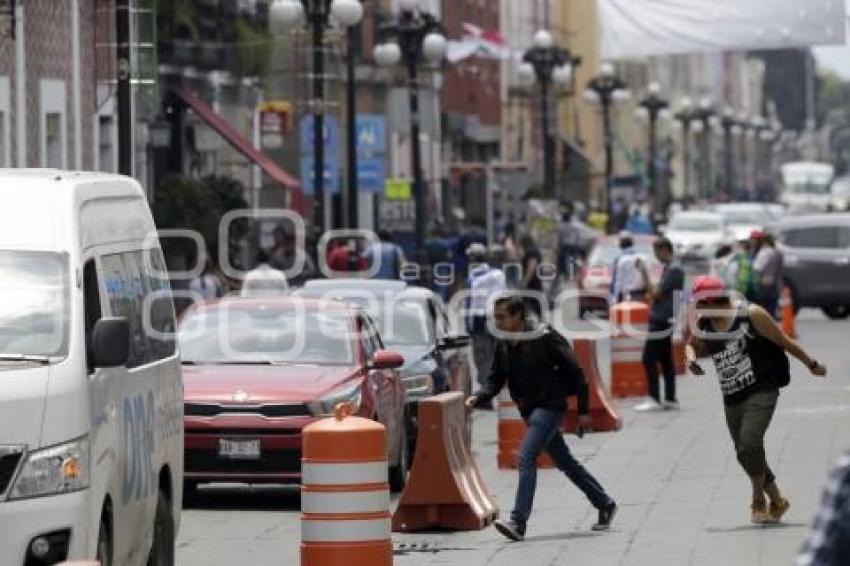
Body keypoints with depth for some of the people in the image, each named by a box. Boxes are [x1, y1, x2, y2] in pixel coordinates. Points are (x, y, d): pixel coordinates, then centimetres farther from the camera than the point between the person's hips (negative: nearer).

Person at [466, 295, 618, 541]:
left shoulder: (544, 338, -17)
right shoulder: (503, 345, 3)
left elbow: (575, 371, -12)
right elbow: (495, 380, 8)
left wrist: (583, 410, -9)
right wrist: (478, 398, -13)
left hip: (549, 407, -8)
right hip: (529, 411, 8)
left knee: (526, 458, -20)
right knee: (564, 461, 18)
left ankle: (518, 522, -22)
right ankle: (604, 504, 33)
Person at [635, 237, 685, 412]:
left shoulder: (674, 269, -15)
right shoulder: (668, 268, 15)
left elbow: (656, 293, -17)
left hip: (662, 320, -10)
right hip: (661, 319, 10)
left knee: (649, 358, -10)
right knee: (665, 360, 10)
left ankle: (655, 399, -10)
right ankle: (670, 399, 12)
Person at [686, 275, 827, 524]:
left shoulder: (751, 314, -12)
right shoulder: (704, 323, 4)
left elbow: (783, 341, -3)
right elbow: (693, 345, 24)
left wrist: (812, 364, 7)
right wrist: (691, 358, 0)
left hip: (761, 392, -6)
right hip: (732, 399, 6)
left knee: (749, 445, -21)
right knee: (745, 455, 9)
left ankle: (759, 502, -2)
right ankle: (776, 500, 31)